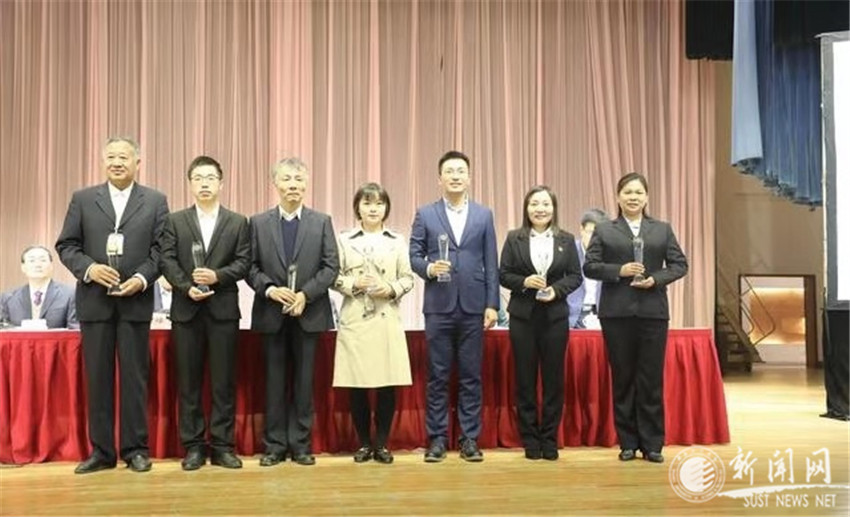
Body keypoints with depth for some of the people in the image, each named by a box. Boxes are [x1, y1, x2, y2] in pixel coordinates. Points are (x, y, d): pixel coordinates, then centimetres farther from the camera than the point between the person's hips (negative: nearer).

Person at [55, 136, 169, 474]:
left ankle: (135, 449, 12)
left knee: (135, 376, 3)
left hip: (136, 300, -1)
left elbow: (161, 249, 0)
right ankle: (101, 450, 15)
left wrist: (142, 279, -15)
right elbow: (66, 245, 5)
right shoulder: (82, 199, 9)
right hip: (94, 300, 1)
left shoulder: (155, 201, 6)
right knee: (98, 377, 6)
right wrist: (89, 268, -13)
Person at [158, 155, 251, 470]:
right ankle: (193, 446, 11)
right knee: (188, 381, 4)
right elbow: (167, 261, 0)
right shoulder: (175, 221, 10)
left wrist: (217, 276, -16)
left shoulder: (238, 222, 9)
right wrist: (187, 287, -15)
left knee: (224, 380, 2)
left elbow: (244, 263, 1)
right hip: (186, 309, 1)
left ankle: (222, 446, 9)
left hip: (224, 309, 0)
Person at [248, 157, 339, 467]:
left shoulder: (322, 222, 6)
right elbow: (251, 267, 3)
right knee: (274, 380, 6)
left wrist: (305, 294, -13)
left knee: (304, 381, 6)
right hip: (271, 314, 0)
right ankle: (275, 445, 15)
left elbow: (331, 267, 0)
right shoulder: (258, 223, 6)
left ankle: (301, 444, 15)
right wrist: (270, 289, -15)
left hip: (309, 313, 0)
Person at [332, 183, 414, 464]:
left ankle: (382, 443, 15)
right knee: (356, 384, 2)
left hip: (387, 320, 1)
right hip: (354, 320, 0)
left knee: (387, 383, 1)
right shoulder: (345, 240, 5)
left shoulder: (397, 241, 8)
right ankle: (364, 443, 16)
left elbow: (408, 278, 7)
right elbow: (334, 277, 4)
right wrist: (353, 284, -13)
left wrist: (392, 289, -11)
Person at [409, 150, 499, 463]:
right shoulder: (425, 215, 6)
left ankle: (469, 439, 14)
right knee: (437, 376, 4)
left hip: (473, 307, 1)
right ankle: (437, 439, 13)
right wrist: (429, 268, -17)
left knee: (471, 376, 5)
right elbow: (414, 255, 4)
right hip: (438, 307, -1)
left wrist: (492, 304, -1)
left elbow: (491, 264, 5)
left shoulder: (484, 215, 8)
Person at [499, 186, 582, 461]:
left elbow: (575, 276, 4)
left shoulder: (566, 240, 6)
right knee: (525, 379, 4)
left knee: (554, 379, 4)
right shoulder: (514, 238, 3)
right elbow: (503, 274, 1)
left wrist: (557, 290, -12)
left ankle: (550, 439, 15)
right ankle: (530, 439, 14)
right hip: (523, 315, -1)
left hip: (555, 316, 1)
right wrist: (524, 282, -16)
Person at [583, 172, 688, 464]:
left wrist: (656, 279, -10)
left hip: (653, 312, 1)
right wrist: (619, 271, -15)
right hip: (617, 313, 0)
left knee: (652, 379, 2)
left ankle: (652, 444, 12)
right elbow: (589, 266, 0)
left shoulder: (663, 230, 11)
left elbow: (680, 264, 7)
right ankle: (628, 443, 14)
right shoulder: (604, 231, 7)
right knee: (622, 378, 5)